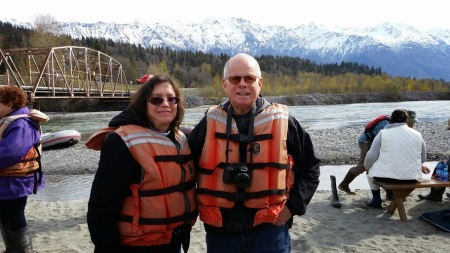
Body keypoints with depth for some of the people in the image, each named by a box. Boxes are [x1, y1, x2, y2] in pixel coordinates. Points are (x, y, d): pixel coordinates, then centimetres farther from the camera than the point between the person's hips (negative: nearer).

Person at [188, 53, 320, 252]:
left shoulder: (283, 122, -2)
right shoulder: (210, 123, 1)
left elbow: (309, 168, 6)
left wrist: (293, 206, -2)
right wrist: (196, 206, 5)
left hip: (270, 229, -1)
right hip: (220, 231, 2)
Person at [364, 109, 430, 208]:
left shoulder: (383, 133, -6)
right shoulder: (417, 134, 4)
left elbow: (371, 156, -7)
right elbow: (423, 158, 11)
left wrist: (366, 166, 13)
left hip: (387, 176, -3)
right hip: (412, 176, 4)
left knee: (370, 169, 29)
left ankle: (376, 200, 26)